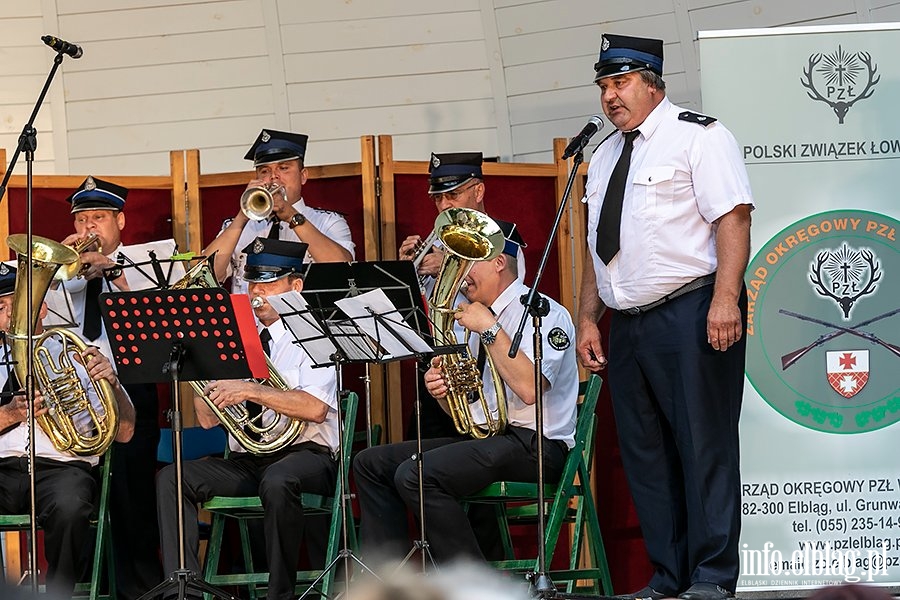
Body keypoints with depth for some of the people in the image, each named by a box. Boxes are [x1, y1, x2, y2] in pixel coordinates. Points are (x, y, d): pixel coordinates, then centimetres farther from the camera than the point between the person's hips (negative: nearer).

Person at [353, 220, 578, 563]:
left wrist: (489, 329, -18)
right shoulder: (475, 318, 19)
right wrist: (441, 391, -2)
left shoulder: (544, 313, -8)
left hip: (533, 445, -10)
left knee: (415, 475, -27)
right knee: (371, 464, 4)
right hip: (482, 437, 10)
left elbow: (529, 388, -25)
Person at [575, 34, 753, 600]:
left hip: (690, 316, -8)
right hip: (628, 324, 8)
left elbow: (733, 216, -12)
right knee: (645, 454, 6)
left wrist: (725, 299, -22)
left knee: (703, 444, -8)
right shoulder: (604, 156, 20)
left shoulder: (698, 137, -3)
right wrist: (588, 320, 15)